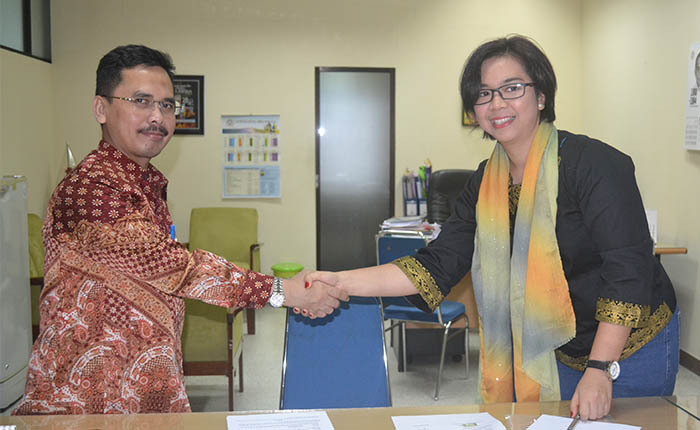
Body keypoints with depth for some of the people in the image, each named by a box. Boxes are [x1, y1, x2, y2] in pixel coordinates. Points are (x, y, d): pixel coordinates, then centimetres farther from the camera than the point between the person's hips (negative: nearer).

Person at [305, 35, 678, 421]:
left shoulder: (594, 164, -20)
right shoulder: (484, 185, -2)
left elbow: (629, 269, -22)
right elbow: (437, 266, -7)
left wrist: (600, 370, -26)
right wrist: (340, 282, -17)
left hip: (630, 344, -4)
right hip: (550, 353, 5)